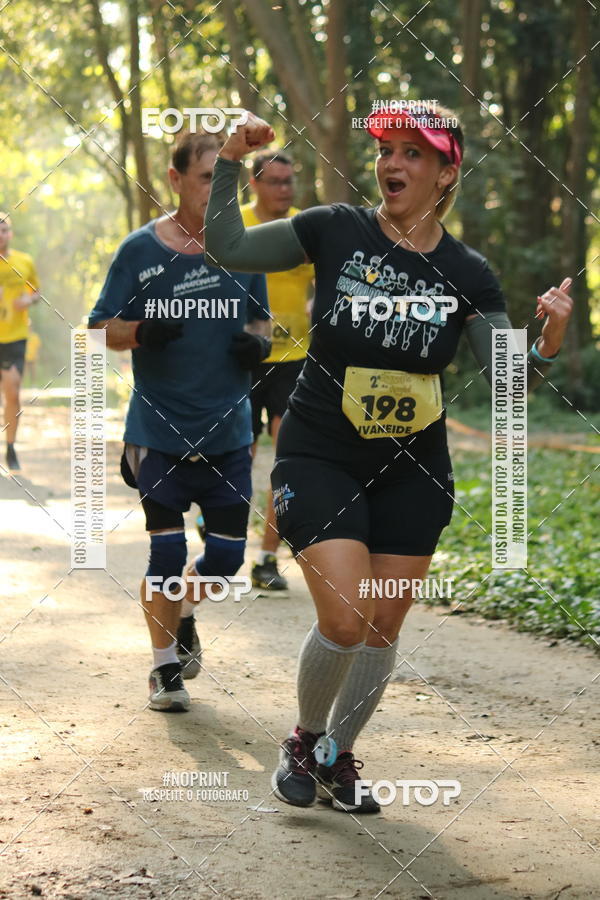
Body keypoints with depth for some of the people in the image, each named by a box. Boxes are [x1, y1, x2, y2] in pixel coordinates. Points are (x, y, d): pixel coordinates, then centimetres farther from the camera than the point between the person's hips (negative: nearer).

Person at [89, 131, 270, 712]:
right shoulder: (141, 250, -5)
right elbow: (104, 329, -2)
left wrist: (257, 340, -6)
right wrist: (143, 331, -23)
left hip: (227, 431, 3)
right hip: (159, 429, -3)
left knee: (227, 553, 5)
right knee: (167, 551, -2)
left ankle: (182, 614, 37)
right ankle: (165, 665, 18)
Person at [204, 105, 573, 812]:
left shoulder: (467, 274, -4)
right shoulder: (335, 231, -7)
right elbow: (227, 247, -1)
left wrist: (546, 346, -25)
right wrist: (230, 162, -12)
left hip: (413, 473, 3)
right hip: (319, 460, -2)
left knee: (383, 625, 7)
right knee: (343, 621, -13)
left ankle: (338, 758, 30)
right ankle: (304, 743, 15)